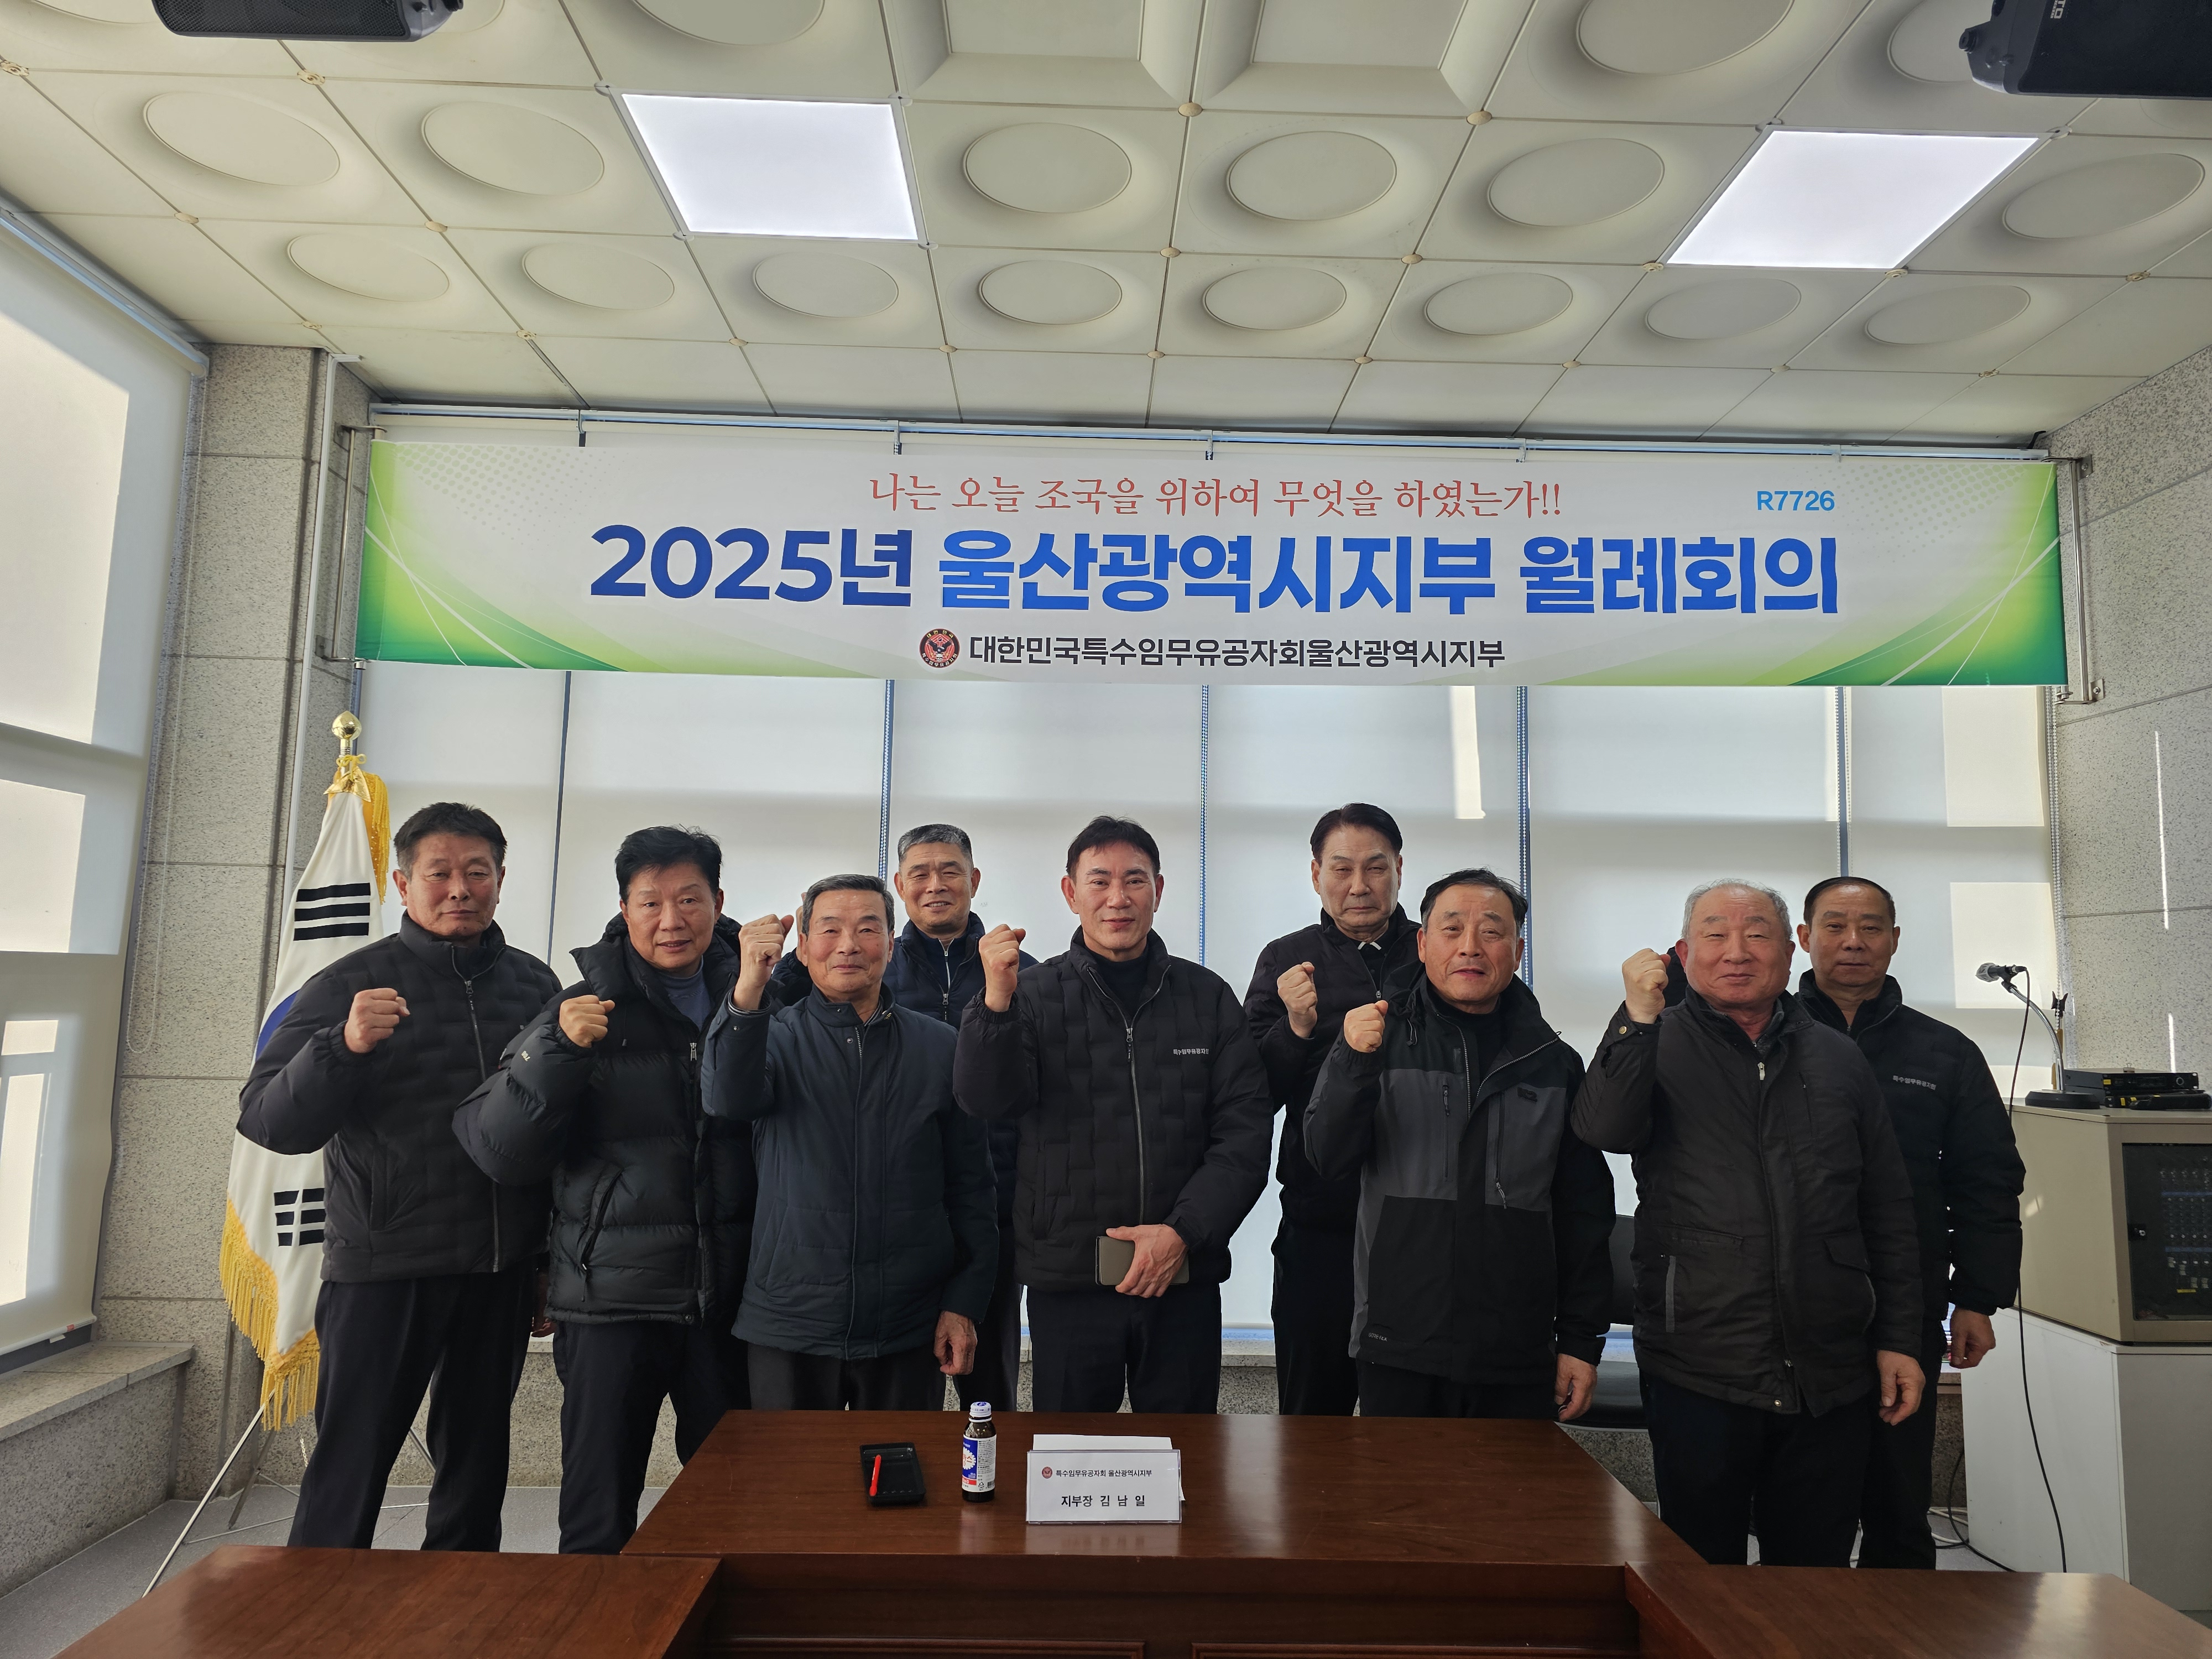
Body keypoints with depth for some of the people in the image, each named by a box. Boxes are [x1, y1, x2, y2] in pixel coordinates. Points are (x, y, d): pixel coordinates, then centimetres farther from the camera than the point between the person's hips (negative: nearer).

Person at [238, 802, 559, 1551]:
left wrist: (554, 1258, 10)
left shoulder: (535, 983, 5)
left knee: (477, 1464, 15)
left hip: (502, 1268, 4)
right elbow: (268, 1122, -10)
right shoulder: (351, 984, -4)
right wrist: (343, 1045, -28)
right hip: (382, 1269, -3)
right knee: (350, 1470, 3)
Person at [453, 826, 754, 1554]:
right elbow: (500, 1151, -7)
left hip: (729, 1300, 1)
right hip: (613, 1300, -1)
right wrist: (556, 1049, -19)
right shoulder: (587, 1009, 0)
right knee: (599, 1527, 8)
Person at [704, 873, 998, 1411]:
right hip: (790, 1325, 0)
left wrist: (964, 1303, 0)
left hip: (909, 1329, 1)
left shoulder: (939, 1046, 4)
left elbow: (970, 1182, 5)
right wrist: (748, 991, -35)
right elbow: (730, 1100, -20)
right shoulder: (777, 1036, 2)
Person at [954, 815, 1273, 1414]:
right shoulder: (1035, 994, 2)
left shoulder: (1207, 997, 5)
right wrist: (996, 1002, -29)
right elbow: (987, 1099, -12)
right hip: (1066, 1280, -1)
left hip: (1184, 1280, 1)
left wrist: (1183, 1231, -10)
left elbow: (1245, 1130, 1)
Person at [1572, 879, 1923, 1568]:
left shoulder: (1839, 1060, 10)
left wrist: (1898, 1341, 9)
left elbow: (1889, 1213, 13)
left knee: (1817, 1571, 14)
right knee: (1701, 1576, 9)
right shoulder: (1657, 1046, 1)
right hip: (1699, 1373, -3)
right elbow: (1603, 1130, -20)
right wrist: (1639, 1017, -28)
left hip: (1829, 1377, 3)